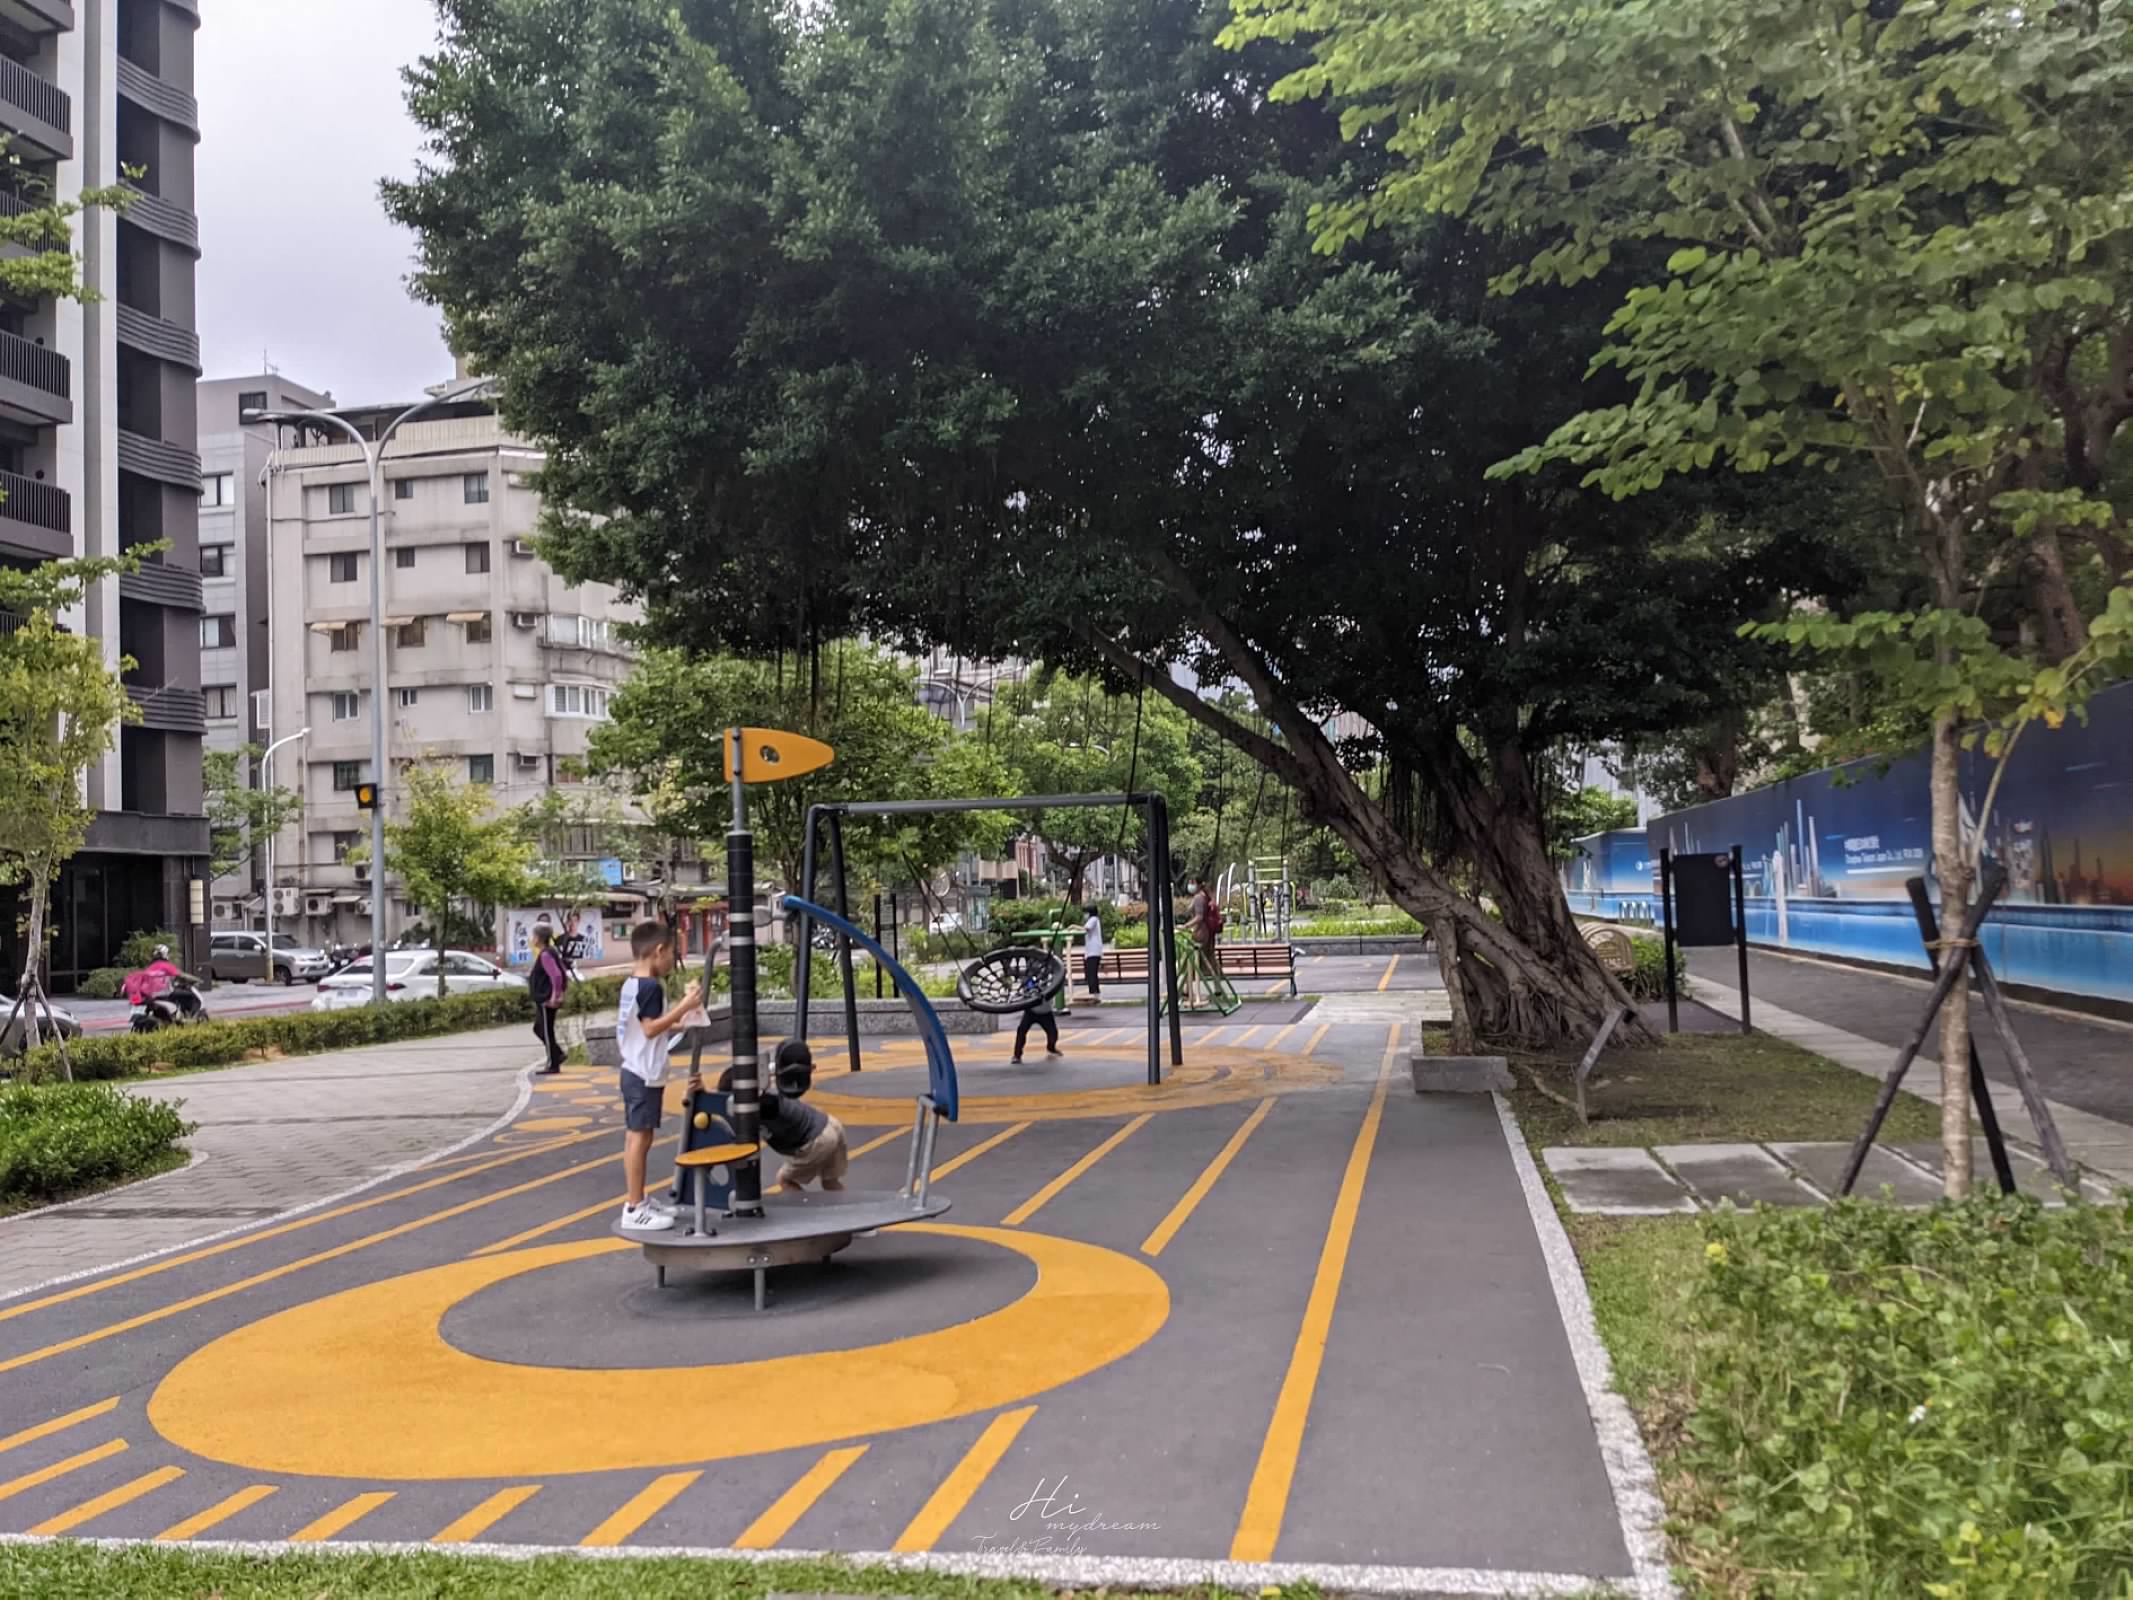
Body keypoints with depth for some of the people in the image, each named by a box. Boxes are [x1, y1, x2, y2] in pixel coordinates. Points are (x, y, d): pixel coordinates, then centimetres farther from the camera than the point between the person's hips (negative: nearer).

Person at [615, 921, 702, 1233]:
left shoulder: (631, 984, 12)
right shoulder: (651, 987, -17)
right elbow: (650, 1029, -22)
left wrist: (676, 1022, 20)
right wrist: (684, 1006, -22)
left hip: (634, 1071, 10)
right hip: (645, 1075, -10)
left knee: (634, 1137, 13)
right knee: (640, 1138, -7)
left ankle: (637, 1201, 21)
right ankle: (634, 1209, -4)